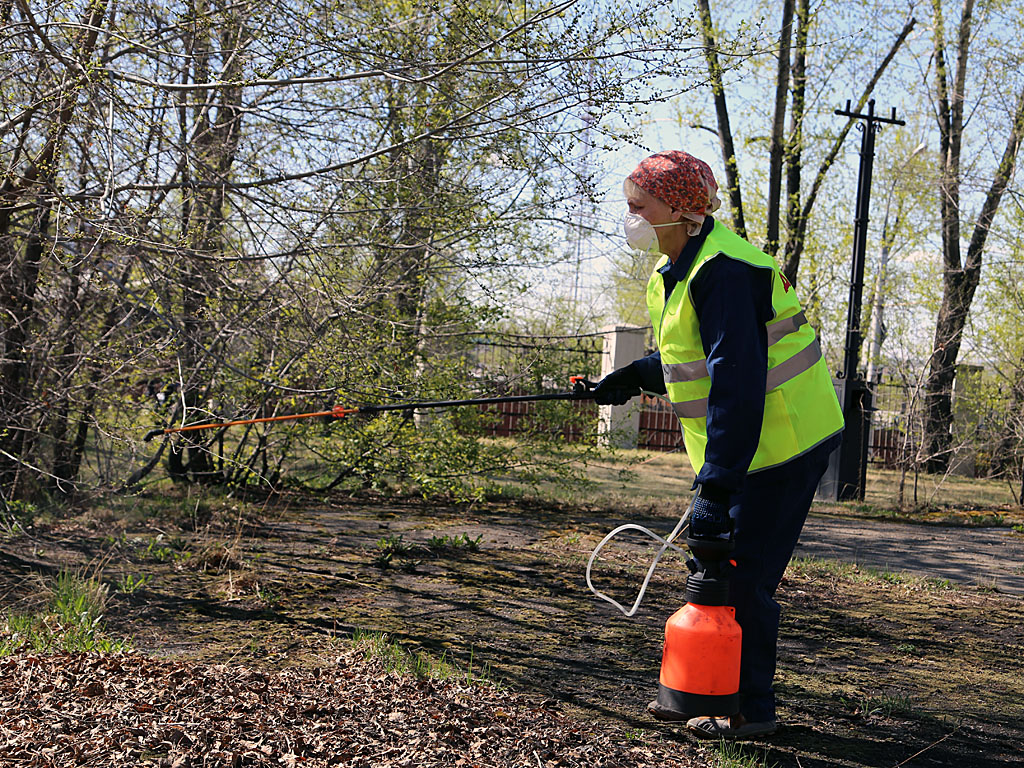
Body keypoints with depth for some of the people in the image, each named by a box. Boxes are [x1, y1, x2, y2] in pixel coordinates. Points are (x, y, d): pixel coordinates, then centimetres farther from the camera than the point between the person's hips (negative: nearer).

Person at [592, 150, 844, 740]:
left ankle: (750, 710, 12)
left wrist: (714, 488, -30)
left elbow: (738, 386, -29)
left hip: (782, 442, -10)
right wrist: (640, 375, 7)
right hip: (748, 443, 10)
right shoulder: (677, 270, 9)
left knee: (743, 576, -3)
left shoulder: (721, 272, -24)